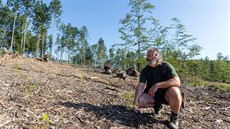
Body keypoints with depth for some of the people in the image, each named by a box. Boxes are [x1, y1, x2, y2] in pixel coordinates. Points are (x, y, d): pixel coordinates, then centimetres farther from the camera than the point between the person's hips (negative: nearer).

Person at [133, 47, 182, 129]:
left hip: (166, 94, -3)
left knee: (174, 91, -35)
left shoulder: (166, 66, -14)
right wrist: (136, 101, -32)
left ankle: (174, 117, -7)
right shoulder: (145, 70, -5)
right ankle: (157, 106, 11)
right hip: (152, 95, 3)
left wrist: (157, 85, -38)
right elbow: (141, 85, -17)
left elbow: (177, 82, -27)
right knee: (141, 101, -24)